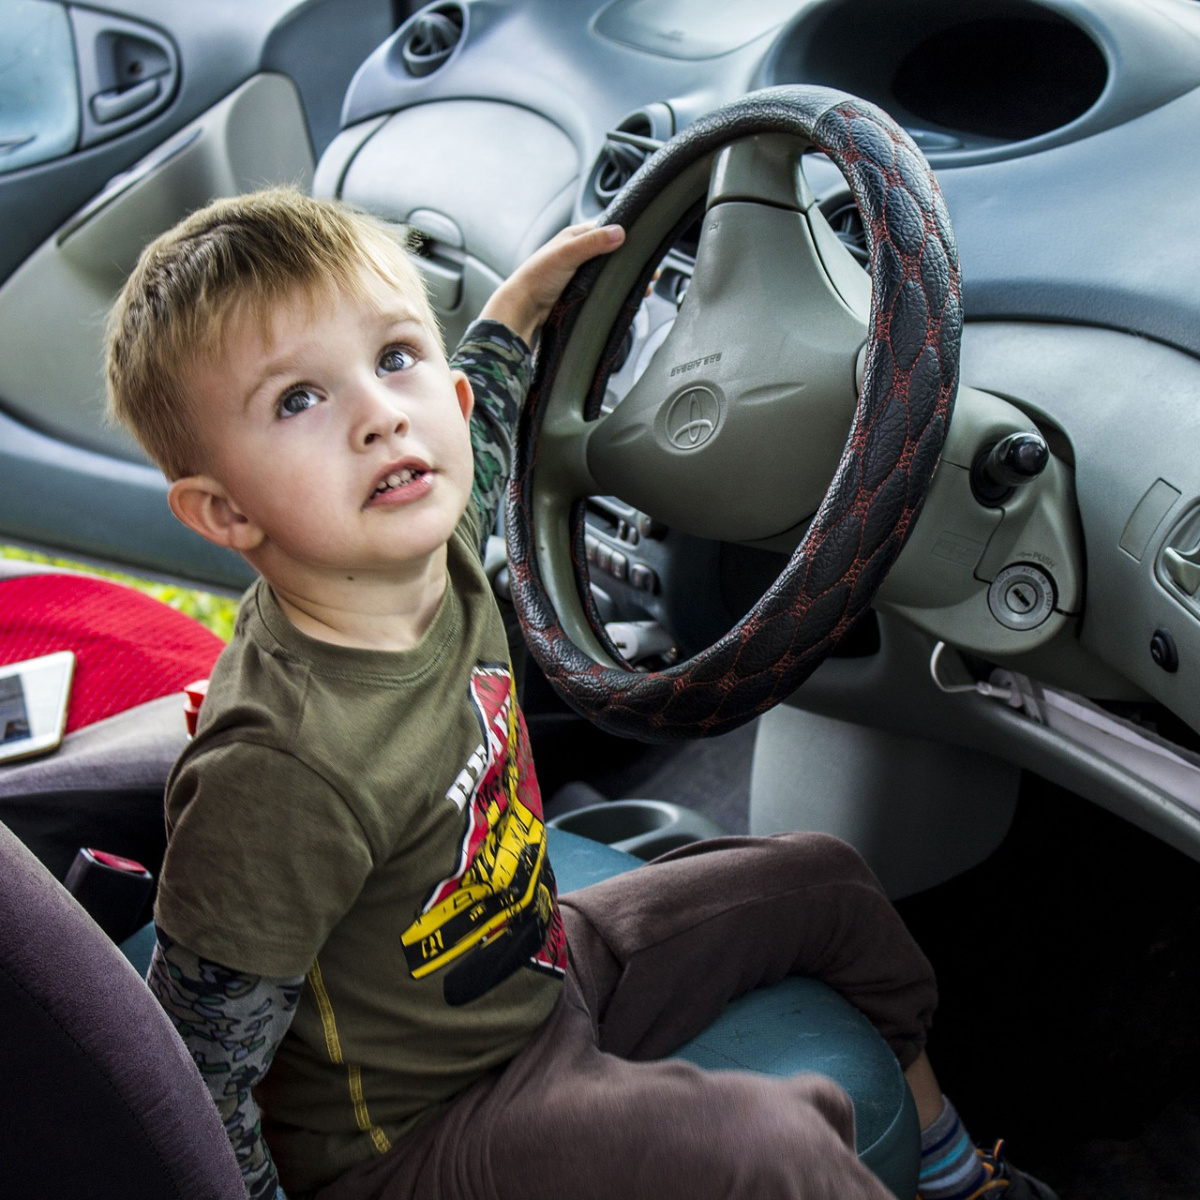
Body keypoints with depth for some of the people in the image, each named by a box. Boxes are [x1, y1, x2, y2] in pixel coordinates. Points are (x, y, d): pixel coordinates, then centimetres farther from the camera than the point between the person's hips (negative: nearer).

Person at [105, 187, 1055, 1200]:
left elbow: (470, 441, 15)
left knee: (824, 879, 19)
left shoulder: (430, 549, -12)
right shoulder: (278, 775, -36)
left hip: (547, 967, 9)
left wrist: (519, 303, 17)